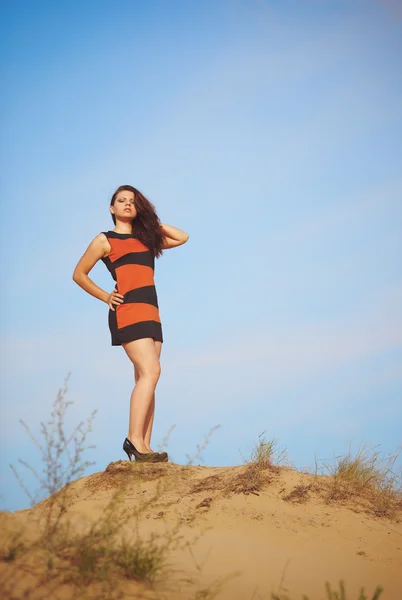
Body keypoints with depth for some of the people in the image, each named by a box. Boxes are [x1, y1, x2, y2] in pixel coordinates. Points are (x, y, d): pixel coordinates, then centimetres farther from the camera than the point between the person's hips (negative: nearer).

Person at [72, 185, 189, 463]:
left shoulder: (147, 238, 21)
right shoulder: (105, 240, 7)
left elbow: (182, 237, 22)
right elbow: (79, 274, 10)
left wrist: (151, 221, 20)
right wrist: (106, 297, 3)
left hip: (151, 312, 6)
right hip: (128, 311, -6)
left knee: (145, 379, 1)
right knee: (151, 371, -21)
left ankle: (144, 446, 0)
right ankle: (134, 439, -22)